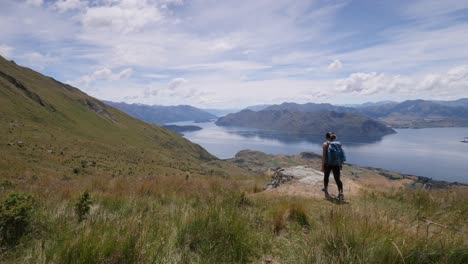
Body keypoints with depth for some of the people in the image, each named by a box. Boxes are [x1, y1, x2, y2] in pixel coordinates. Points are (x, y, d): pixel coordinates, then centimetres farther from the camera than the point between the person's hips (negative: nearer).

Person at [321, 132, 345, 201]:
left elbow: (324, 155, -12)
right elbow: (340, 155, 10)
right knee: (337, 179, 2)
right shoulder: (338, 144, 7)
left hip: (328, 164, -2)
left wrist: (322, 165, -10)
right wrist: (340, 164, 20)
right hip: (336, 164, 2)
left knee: (326, 176, 20)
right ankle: (340, 192, -15)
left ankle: (326, 189, 39)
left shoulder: (325, 144, -5)